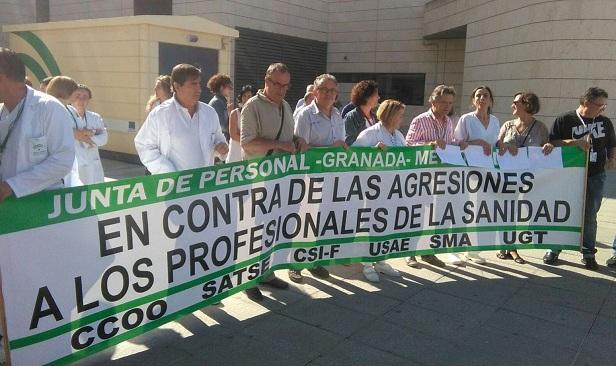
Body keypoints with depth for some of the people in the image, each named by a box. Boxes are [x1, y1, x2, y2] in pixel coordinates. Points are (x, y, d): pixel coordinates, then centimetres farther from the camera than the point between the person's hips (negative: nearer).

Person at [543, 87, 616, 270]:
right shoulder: (564, 120, -3)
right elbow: (552, 143, -8)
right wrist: (574, 142, -21)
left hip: (595, 177, 3)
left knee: (590, 216, 7)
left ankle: (588, 253, 18)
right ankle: (554, 249, 19)